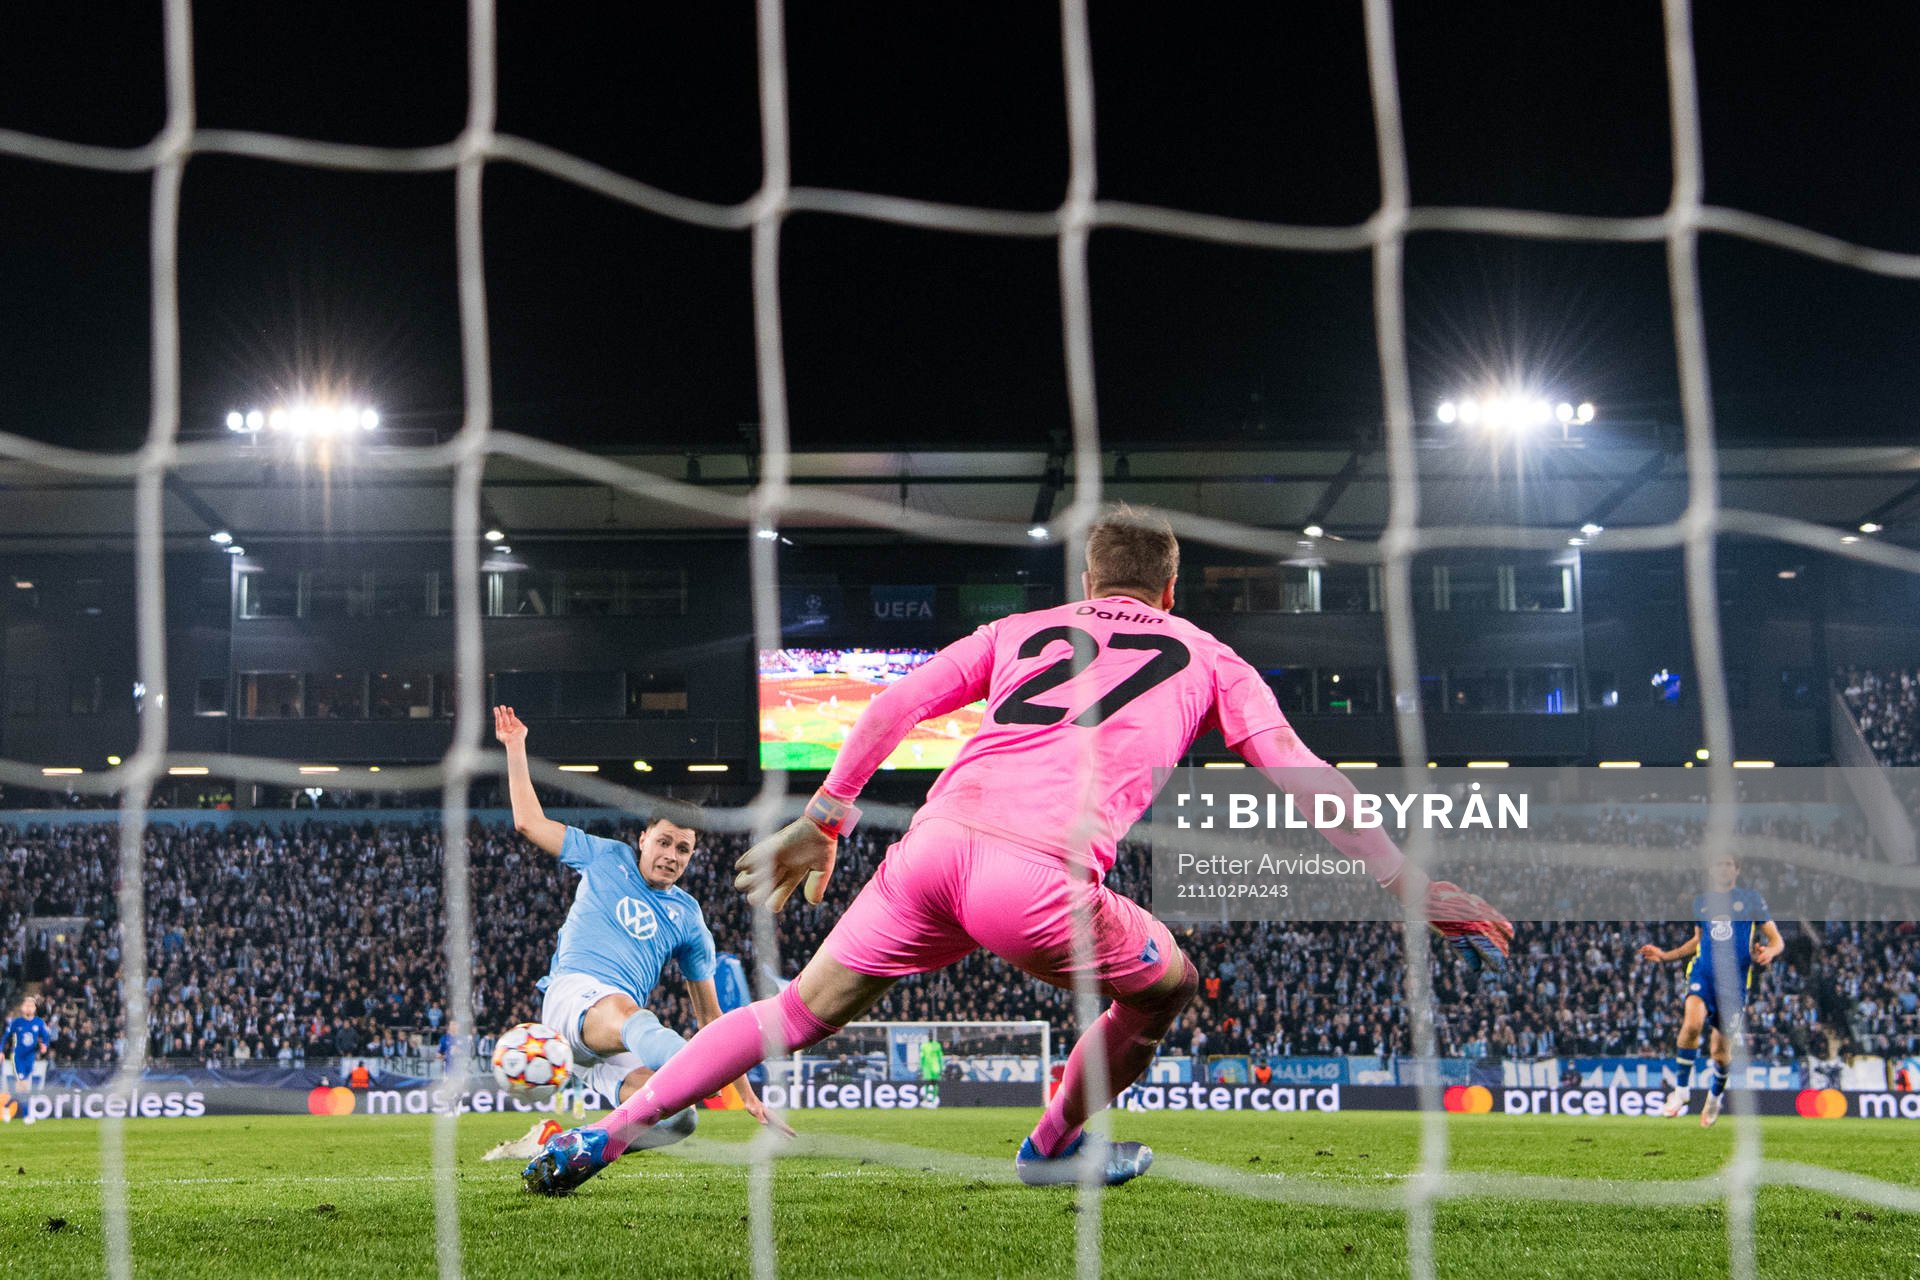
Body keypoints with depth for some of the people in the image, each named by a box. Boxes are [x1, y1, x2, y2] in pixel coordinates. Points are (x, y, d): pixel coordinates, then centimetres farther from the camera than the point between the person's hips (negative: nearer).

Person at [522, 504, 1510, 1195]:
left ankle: (600, 1137, 8)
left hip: (934, 844, 3)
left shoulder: (1021, 629, 28)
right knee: (1166, 985, 26)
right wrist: (1411, 887, 16)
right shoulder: (1206, 658, 23)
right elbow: (1299, 776, 14)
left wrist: (821, 826, 21)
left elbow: (893, 706, 18)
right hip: (1039, 878, -3)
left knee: (801, 1010, 15)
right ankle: (1055, 1147, 40)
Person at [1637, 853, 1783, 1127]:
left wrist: (1769, 951, -19)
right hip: (1703, 973, 1)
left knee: (1720, 1050, 4)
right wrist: (1665, 956, 21)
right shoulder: (1701, 903, 15)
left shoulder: (1751, 899, 5)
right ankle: (1681, 1088, -13)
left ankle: (1715, 1096, 35)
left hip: (1735, 981, -1)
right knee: (1692, 1022, -29)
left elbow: (1777, 941, 4)